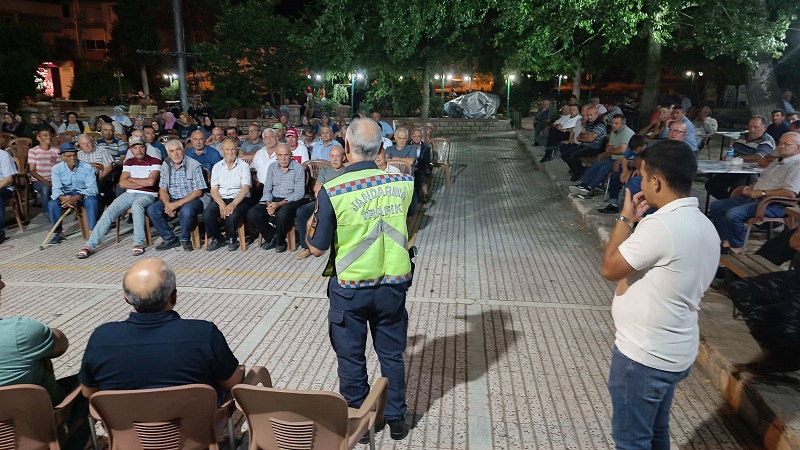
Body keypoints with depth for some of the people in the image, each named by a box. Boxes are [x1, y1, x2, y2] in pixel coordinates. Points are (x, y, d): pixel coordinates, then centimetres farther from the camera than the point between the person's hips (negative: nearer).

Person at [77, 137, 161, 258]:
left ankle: (139, 243, -31)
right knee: (109, 212, -17)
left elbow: (151, 181, -14)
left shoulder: (154, 162, 1)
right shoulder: (129, 162, 15)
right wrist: (143, 184, -7)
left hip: (147, 195, -5)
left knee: (136, 205, -38)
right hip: (129, 194, 5)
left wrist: (131, 179, 0)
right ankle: (90, 245, -17)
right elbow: (122, 183, 4)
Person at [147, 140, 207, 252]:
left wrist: (178, 204, -21)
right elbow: (162, 189, 7)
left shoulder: (194, 165, -10)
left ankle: (184, 239, -9)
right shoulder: (165, 165, 7)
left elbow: (198, 192, -13)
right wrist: (167, 204, -15)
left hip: (191, 199, -5)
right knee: (152, 210, -17)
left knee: (186, 211, -37)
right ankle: (170, 239, -3)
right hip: (172, 199, 5)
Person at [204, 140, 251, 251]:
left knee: (231, 216, -34)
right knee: (207, 214, -26)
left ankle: (231, 239, -1)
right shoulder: (217, 167, 12)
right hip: (220, 199, 3)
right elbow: (213, 190, 4)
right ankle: (216, 238, 2)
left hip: (239, 199, -3)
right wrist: (221, 204, -16)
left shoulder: (243, 166, 3)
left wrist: (233, 204, -24)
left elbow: (245, 188, -9)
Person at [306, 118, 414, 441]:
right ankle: (396, 419, 33)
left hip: (350, 289, -2)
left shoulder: (332, 191, -19)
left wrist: (311, 225, 9)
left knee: (351, 358, 16)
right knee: (392, 355, 19)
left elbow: (317, 248, -11)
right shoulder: (403, 183, -9)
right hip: (394, 284, 3)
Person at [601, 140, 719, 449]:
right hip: (675, 351, 9)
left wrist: (626, 219, -8)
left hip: (643, 355, -9)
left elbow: (610, 269, -16)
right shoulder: (704, 225, 4)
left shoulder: (661, 225, -28)